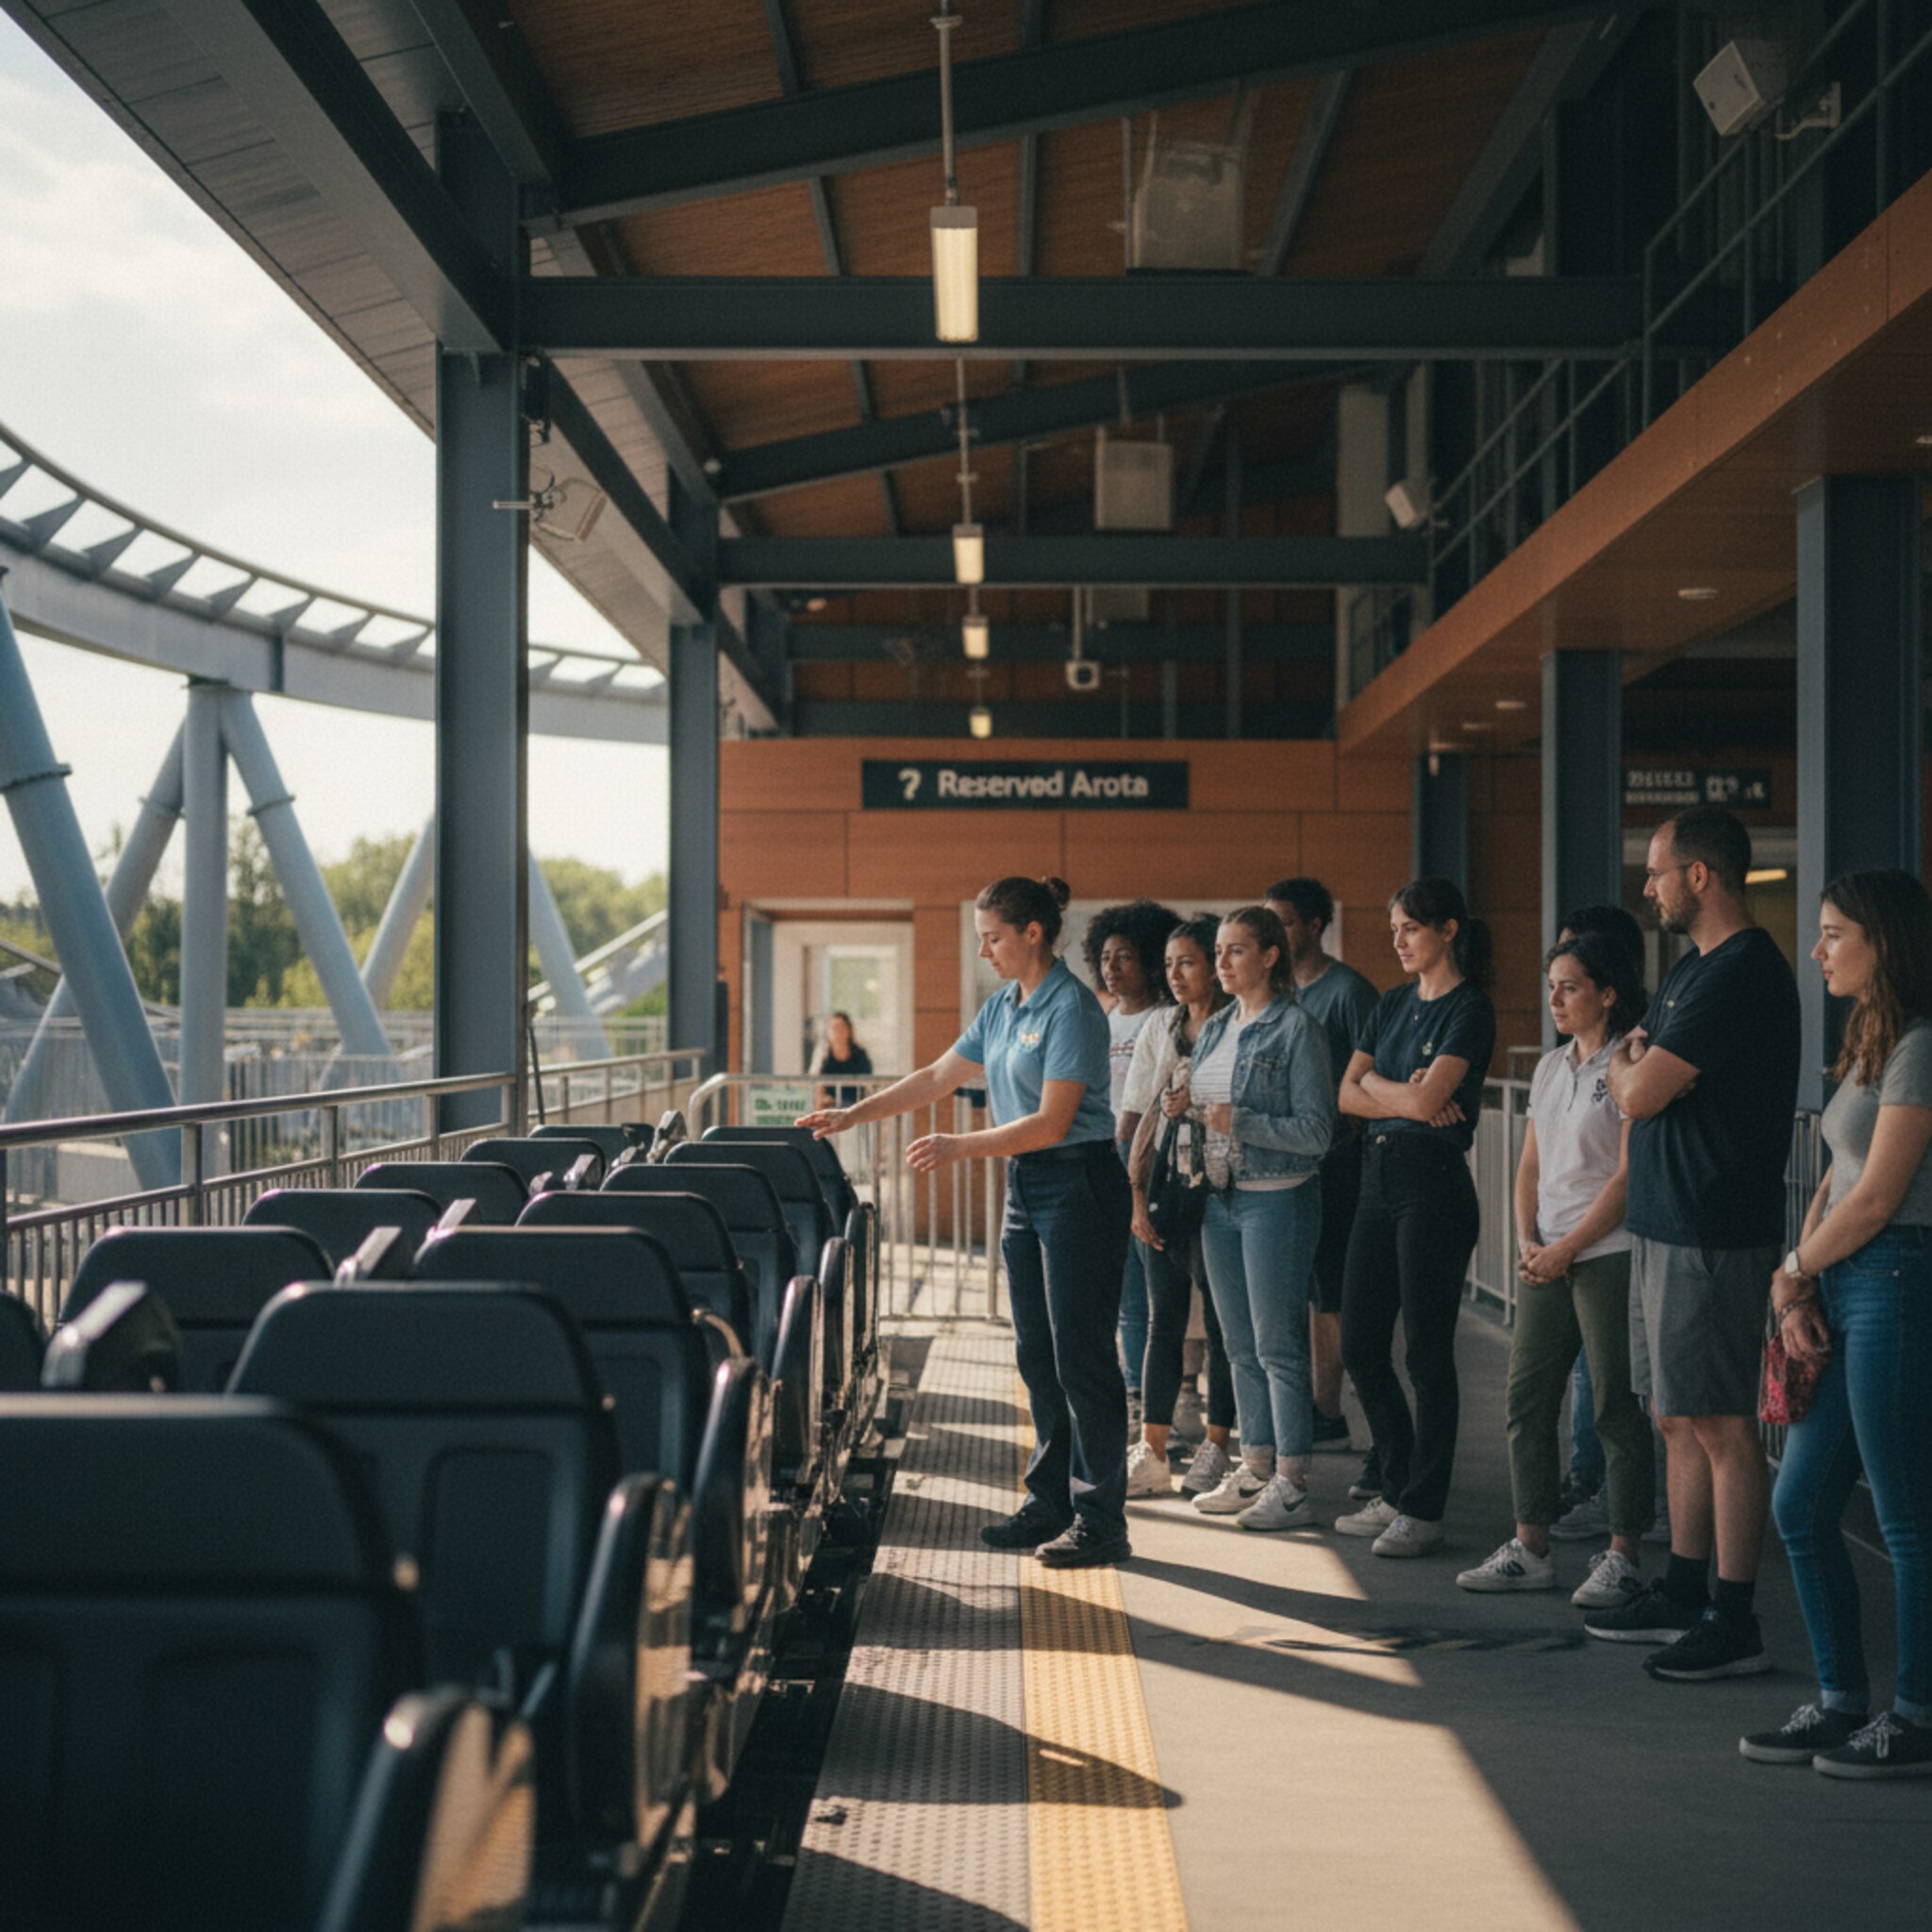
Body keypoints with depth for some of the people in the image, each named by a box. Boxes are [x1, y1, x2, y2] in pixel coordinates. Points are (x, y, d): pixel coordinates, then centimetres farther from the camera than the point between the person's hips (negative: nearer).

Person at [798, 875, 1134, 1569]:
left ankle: (1100, 1521, -2)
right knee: (1036, 1353, 12)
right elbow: (938, 1077, 18)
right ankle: (1049, 1504, 20)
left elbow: (1051, 1122, -19)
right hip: (1025, 1188, 9)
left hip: (1077, 1186, -9)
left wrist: (958, 1147, -20)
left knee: (1081, 1354, -7)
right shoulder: (1003, 1007, 12)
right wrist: (854, 1114, 13)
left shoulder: (1071, 1009, -15)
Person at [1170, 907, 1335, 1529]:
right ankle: (1255, 1467, 21)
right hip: (1220, 1198, 8)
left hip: (1277, 1199, -8)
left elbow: (1316, 1130, -15)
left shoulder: (1295, 1029, -11)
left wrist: (1239, 1121, -23)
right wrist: (1184, 1108, 1)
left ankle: (1292, 1484, 1)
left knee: (1278, 1345, -5)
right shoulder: (1215, 1029, 13)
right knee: (1240, 1345, 12)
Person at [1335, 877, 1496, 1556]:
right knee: (1360, 1347, 10)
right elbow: (1347, 1095, 8)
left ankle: (1423, 1509, 4)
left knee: (1426, 1352, -3)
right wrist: (1406, 1097, -7)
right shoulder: (1393, 1004, 16)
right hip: (1378, 1173, 8)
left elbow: (1426, 1100, -18)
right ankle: (1397, 1492, 22)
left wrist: (1375, 1082, 0)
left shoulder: (1469, 1010, -8)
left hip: (1433, 1177, -8)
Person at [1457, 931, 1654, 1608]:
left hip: (1609, 1255, -8)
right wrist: (1528, 1241, 2)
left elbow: (1629, 1176, -13)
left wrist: (1566, 1249, -14)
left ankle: (1622, 1554, 5)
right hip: (1548, 1259, 8)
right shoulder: (1550, 1067, 16)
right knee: (1527, 1396, 7)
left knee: (1617, 1406, -3)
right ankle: (1530, 1548, 15)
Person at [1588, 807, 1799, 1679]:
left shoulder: (1743, 975, -17)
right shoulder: (1693, 968, 17)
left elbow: (1638, 1092, -18)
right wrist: (1637, 1059, 1)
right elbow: (1633, 1072, 21)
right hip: (1666, 1227, 10)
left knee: (1721, 1425, -6)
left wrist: (1627, 1063, 2)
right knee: (1680, 1421, 15)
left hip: (1713, 1238, -10)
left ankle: (1735, 1623, -1)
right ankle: (1683, 1591, 24)